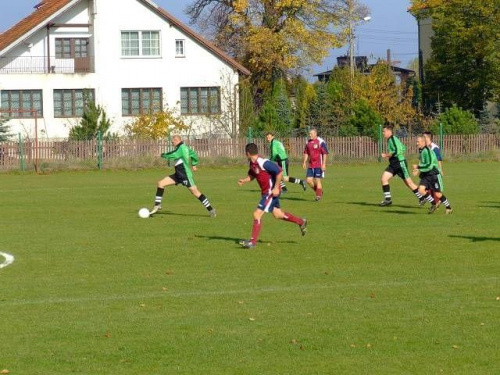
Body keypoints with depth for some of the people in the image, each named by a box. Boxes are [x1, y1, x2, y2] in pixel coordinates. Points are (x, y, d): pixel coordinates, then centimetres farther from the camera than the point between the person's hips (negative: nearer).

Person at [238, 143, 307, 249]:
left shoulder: (263, 163, -26)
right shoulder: (252, 163, 2)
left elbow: (279, 172, -25)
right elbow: (252, 175, 20)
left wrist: (276, 188, -24)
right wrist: (244, 180, -1)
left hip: (272, 191, -10)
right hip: (265, 192, 10)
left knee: (257, 214, -12)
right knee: (277, 214, 22)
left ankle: (253, 242, -8)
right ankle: (301, 222, 38)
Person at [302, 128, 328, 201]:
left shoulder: (321, 142, -8)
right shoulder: (308, 142, 11)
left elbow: (325, 154, -9)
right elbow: (306, 153, 20)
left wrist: (323, 164, -14)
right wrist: (304, 162, 12)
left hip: (318, 165, -6)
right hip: (311, 165, 6)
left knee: (317, 180, -4)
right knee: (309, 180, 1)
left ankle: (319, 196, 7)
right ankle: (318, 191, 21)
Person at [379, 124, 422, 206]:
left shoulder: (393, 139, -16)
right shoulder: (389, 140, 12)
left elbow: (397, 151, -27)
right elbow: (403, 148, 22)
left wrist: (386, 155, -17)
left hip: (400, 164, -10)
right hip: (393, 165, 10)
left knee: (408, 182, 0)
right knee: (383, 179, -4)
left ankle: (421, 197, 13)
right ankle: (387, 199, -2)